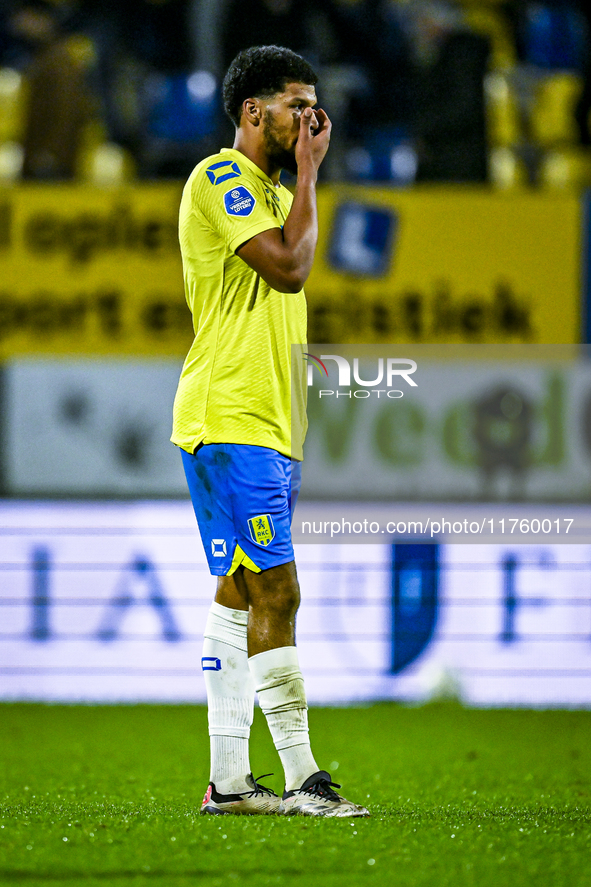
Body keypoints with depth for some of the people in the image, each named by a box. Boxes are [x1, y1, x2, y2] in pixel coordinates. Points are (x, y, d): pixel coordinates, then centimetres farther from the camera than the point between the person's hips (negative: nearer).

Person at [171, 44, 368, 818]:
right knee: (275, 594, -13)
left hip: (272, 427, 10)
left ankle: (228, 779, 9)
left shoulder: (270, 190, 22)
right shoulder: (220, 178, -10)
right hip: (231, 426, -10)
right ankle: (302, 777, -13)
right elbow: (288, 266, -21)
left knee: (239, 595, 8)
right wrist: (308, 174, -10)